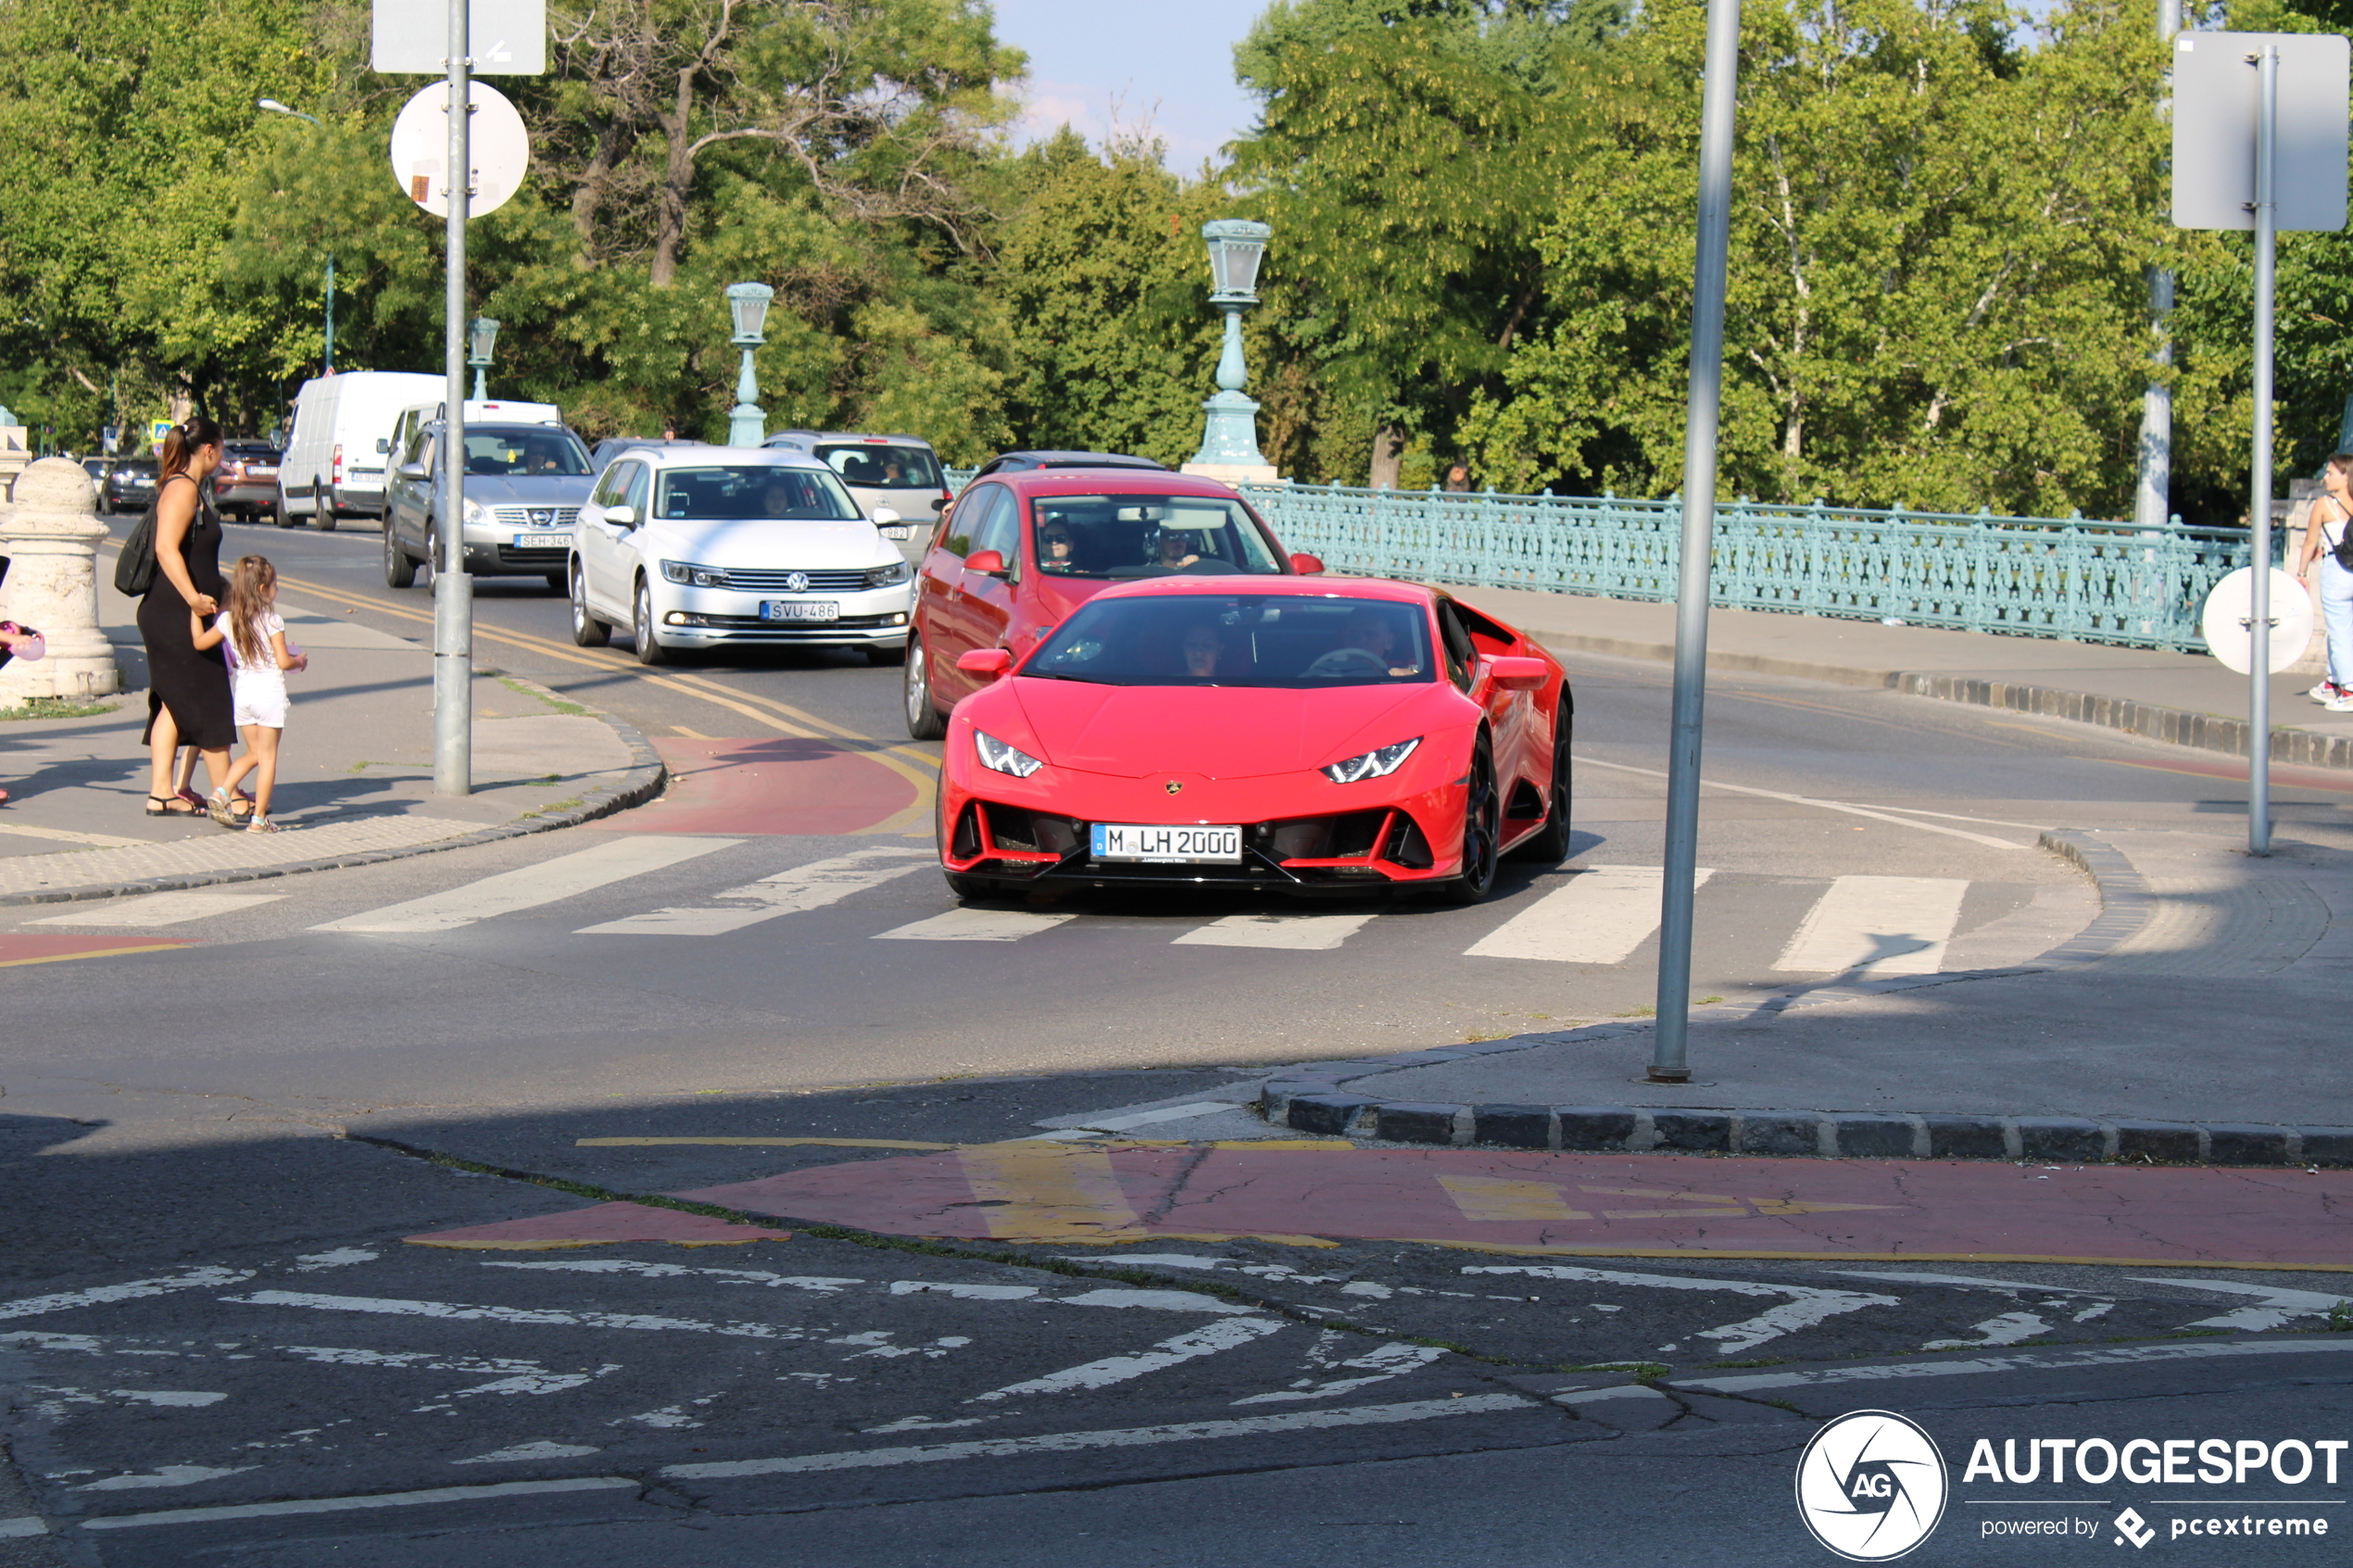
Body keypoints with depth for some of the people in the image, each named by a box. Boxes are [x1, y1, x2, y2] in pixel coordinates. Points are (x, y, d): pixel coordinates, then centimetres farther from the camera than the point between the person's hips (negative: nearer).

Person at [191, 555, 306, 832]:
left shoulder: (228, 620, 1)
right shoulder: (272, 620, -12)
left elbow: (199, 641, 11)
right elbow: (283, 661, -14)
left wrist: (195, 611, 23)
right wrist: (300, 661, 7)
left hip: (242, 692, 5)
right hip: (269, 691, -5)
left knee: (254, 753, 20)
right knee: (267, 757, 2)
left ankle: (222, 793, 2)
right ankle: (259, 819, 1)